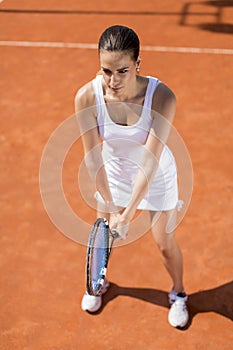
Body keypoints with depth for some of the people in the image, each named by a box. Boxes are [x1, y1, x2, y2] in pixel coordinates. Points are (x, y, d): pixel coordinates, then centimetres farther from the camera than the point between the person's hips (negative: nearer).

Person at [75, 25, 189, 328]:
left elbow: (150, 162, -32)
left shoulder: (162, 97, -34)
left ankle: (178, 295, 41)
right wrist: (112, 208, -19)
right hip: (113, 174, 2)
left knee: (165, 244, 9)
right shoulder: (87, 97, -28)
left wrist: (128, 213, -33)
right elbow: (93, 157, -20)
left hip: (156, 177, -2)